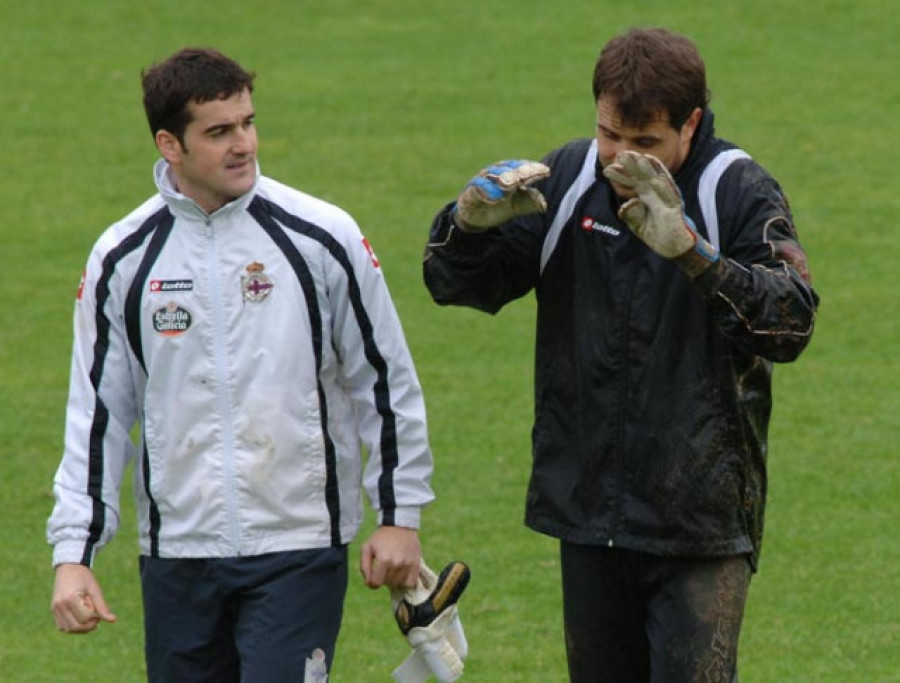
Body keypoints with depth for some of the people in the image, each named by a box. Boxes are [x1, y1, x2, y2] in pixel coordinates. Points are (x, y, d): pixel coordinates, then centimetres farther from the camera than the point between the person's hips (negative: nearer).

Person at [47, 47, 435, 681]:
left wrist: (400, 515, 3)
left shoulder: (323, 238, -3)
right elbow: (97, 413, 8)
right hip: (176, 552, 3)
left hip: (299, 550, -3)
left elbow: (388, 382, 5)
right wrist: (73, 552, 2)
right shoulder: (123, 258, 3)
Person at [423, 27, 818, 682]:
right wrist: (472, 222, -18)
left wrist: (695, 254, -38)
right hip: (587, 506, 5)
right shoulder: (568, 179, 2)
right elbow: (455, 283, 6)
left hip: (700, 524, -5)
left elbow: (791, 324, -23)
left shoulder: (740, 194, -10)